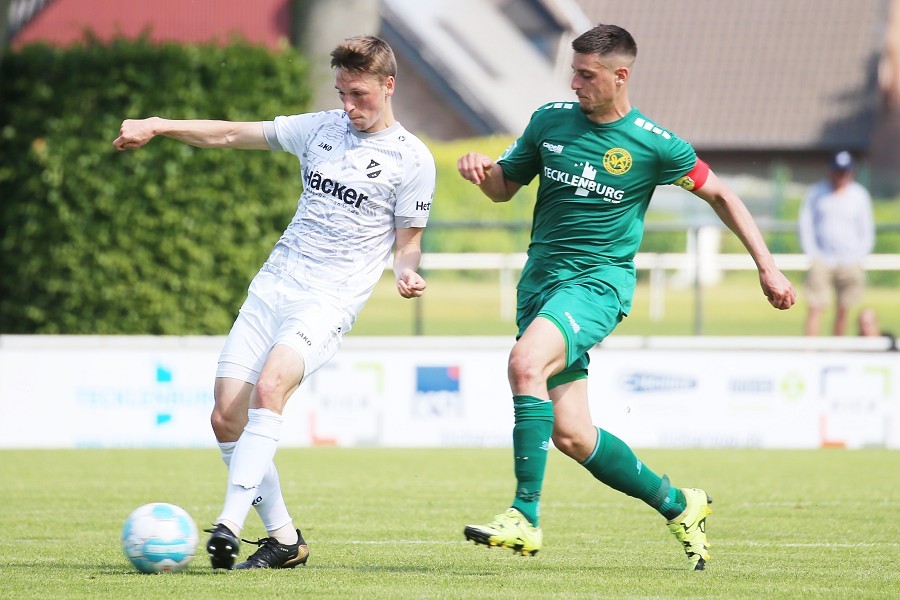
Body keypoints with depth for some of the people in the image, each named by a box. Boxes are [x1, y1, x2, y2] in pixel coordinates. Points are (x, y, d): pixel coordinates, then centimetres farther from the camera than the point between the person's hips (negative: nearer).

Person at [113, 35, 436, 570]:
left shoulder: (412, 160, 1)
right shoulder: (321, 129, 14)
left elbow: (408, 242, 7)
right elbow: (233, 135, 17)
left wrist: (407, 272, -16)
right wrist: (158, 126, 7)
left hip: (329, 302, -6)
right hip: (272, 286, 6)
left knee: (270, 385, -31)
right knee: (226, 417, -5)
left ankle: (230, 525, -36)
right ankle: (284, 539, 6)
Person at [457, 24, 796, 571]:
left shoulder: (655, 144, -6)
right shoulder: (550, 120, 5)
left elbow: (720, 195, 8)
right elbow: (505, 187, 17)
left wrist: (767, 266, 6)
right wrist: (482, 171, -7)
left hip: (600, 281, -5)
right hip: (542, 278, 5)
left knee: (526, 362, -33)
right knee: (571, 436, 1)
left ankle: (526, 517, -30)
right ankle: (677, 505, 24)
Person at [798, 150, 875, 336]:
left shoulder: (859, 194, 7)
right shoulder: (817, 192, 4)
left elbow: (867, 228, 12)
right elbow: (805, 223, 6)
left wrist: (860, 255, 1)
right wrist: (812, 254, -3)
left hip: (850, 263, 1)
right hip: (822, 260, -1)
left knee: (843, 310, 2)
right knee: (815, 308, -10)